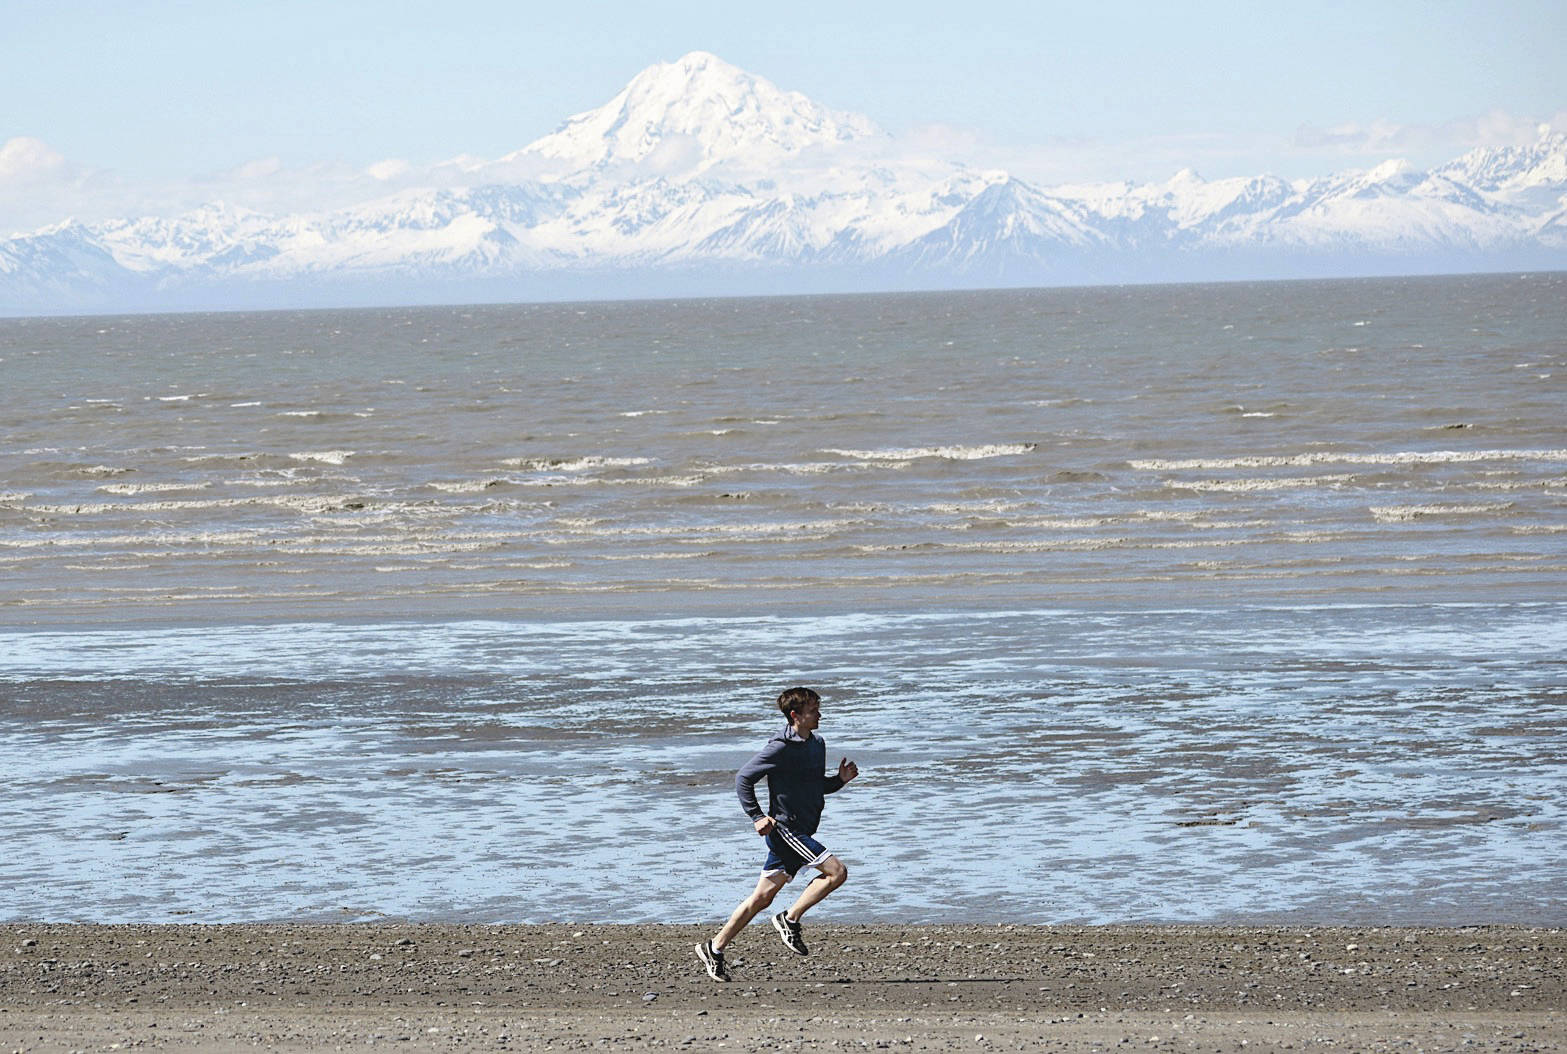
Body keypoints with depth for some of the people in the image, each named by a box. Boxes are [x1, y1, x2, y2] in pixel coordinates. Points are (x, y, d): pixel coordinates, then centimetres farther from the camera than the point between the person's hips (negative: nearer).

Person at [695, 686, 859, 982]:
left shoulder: (817, 745, 13)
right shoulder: (781, 748, -13)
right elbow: (743, 779, -10)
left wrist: (840, 779, 7)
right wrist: (757, 817, -15)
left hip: (800, 832, 9)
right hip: (784, 827, -9)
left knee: (762, 897, 9)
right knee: (837, 871, -16)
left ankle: (714, 948, 14)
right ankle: (790, 919, -5)